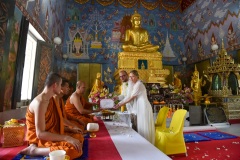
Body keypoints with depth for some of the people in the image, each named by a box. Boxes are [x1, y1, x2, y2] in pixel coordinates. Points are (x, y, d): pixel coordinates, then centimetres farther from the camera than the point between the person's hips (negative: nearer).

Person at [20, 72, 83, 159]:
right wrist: (66, 138, -29)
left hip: (50, 133, 10)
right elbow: (40, 134, -27)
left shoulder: (49, 99, 6)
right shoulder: (40, 102, -24)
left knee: (79, 137, 11)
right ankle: (34, 150, -11)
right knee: (75, 150, -27)